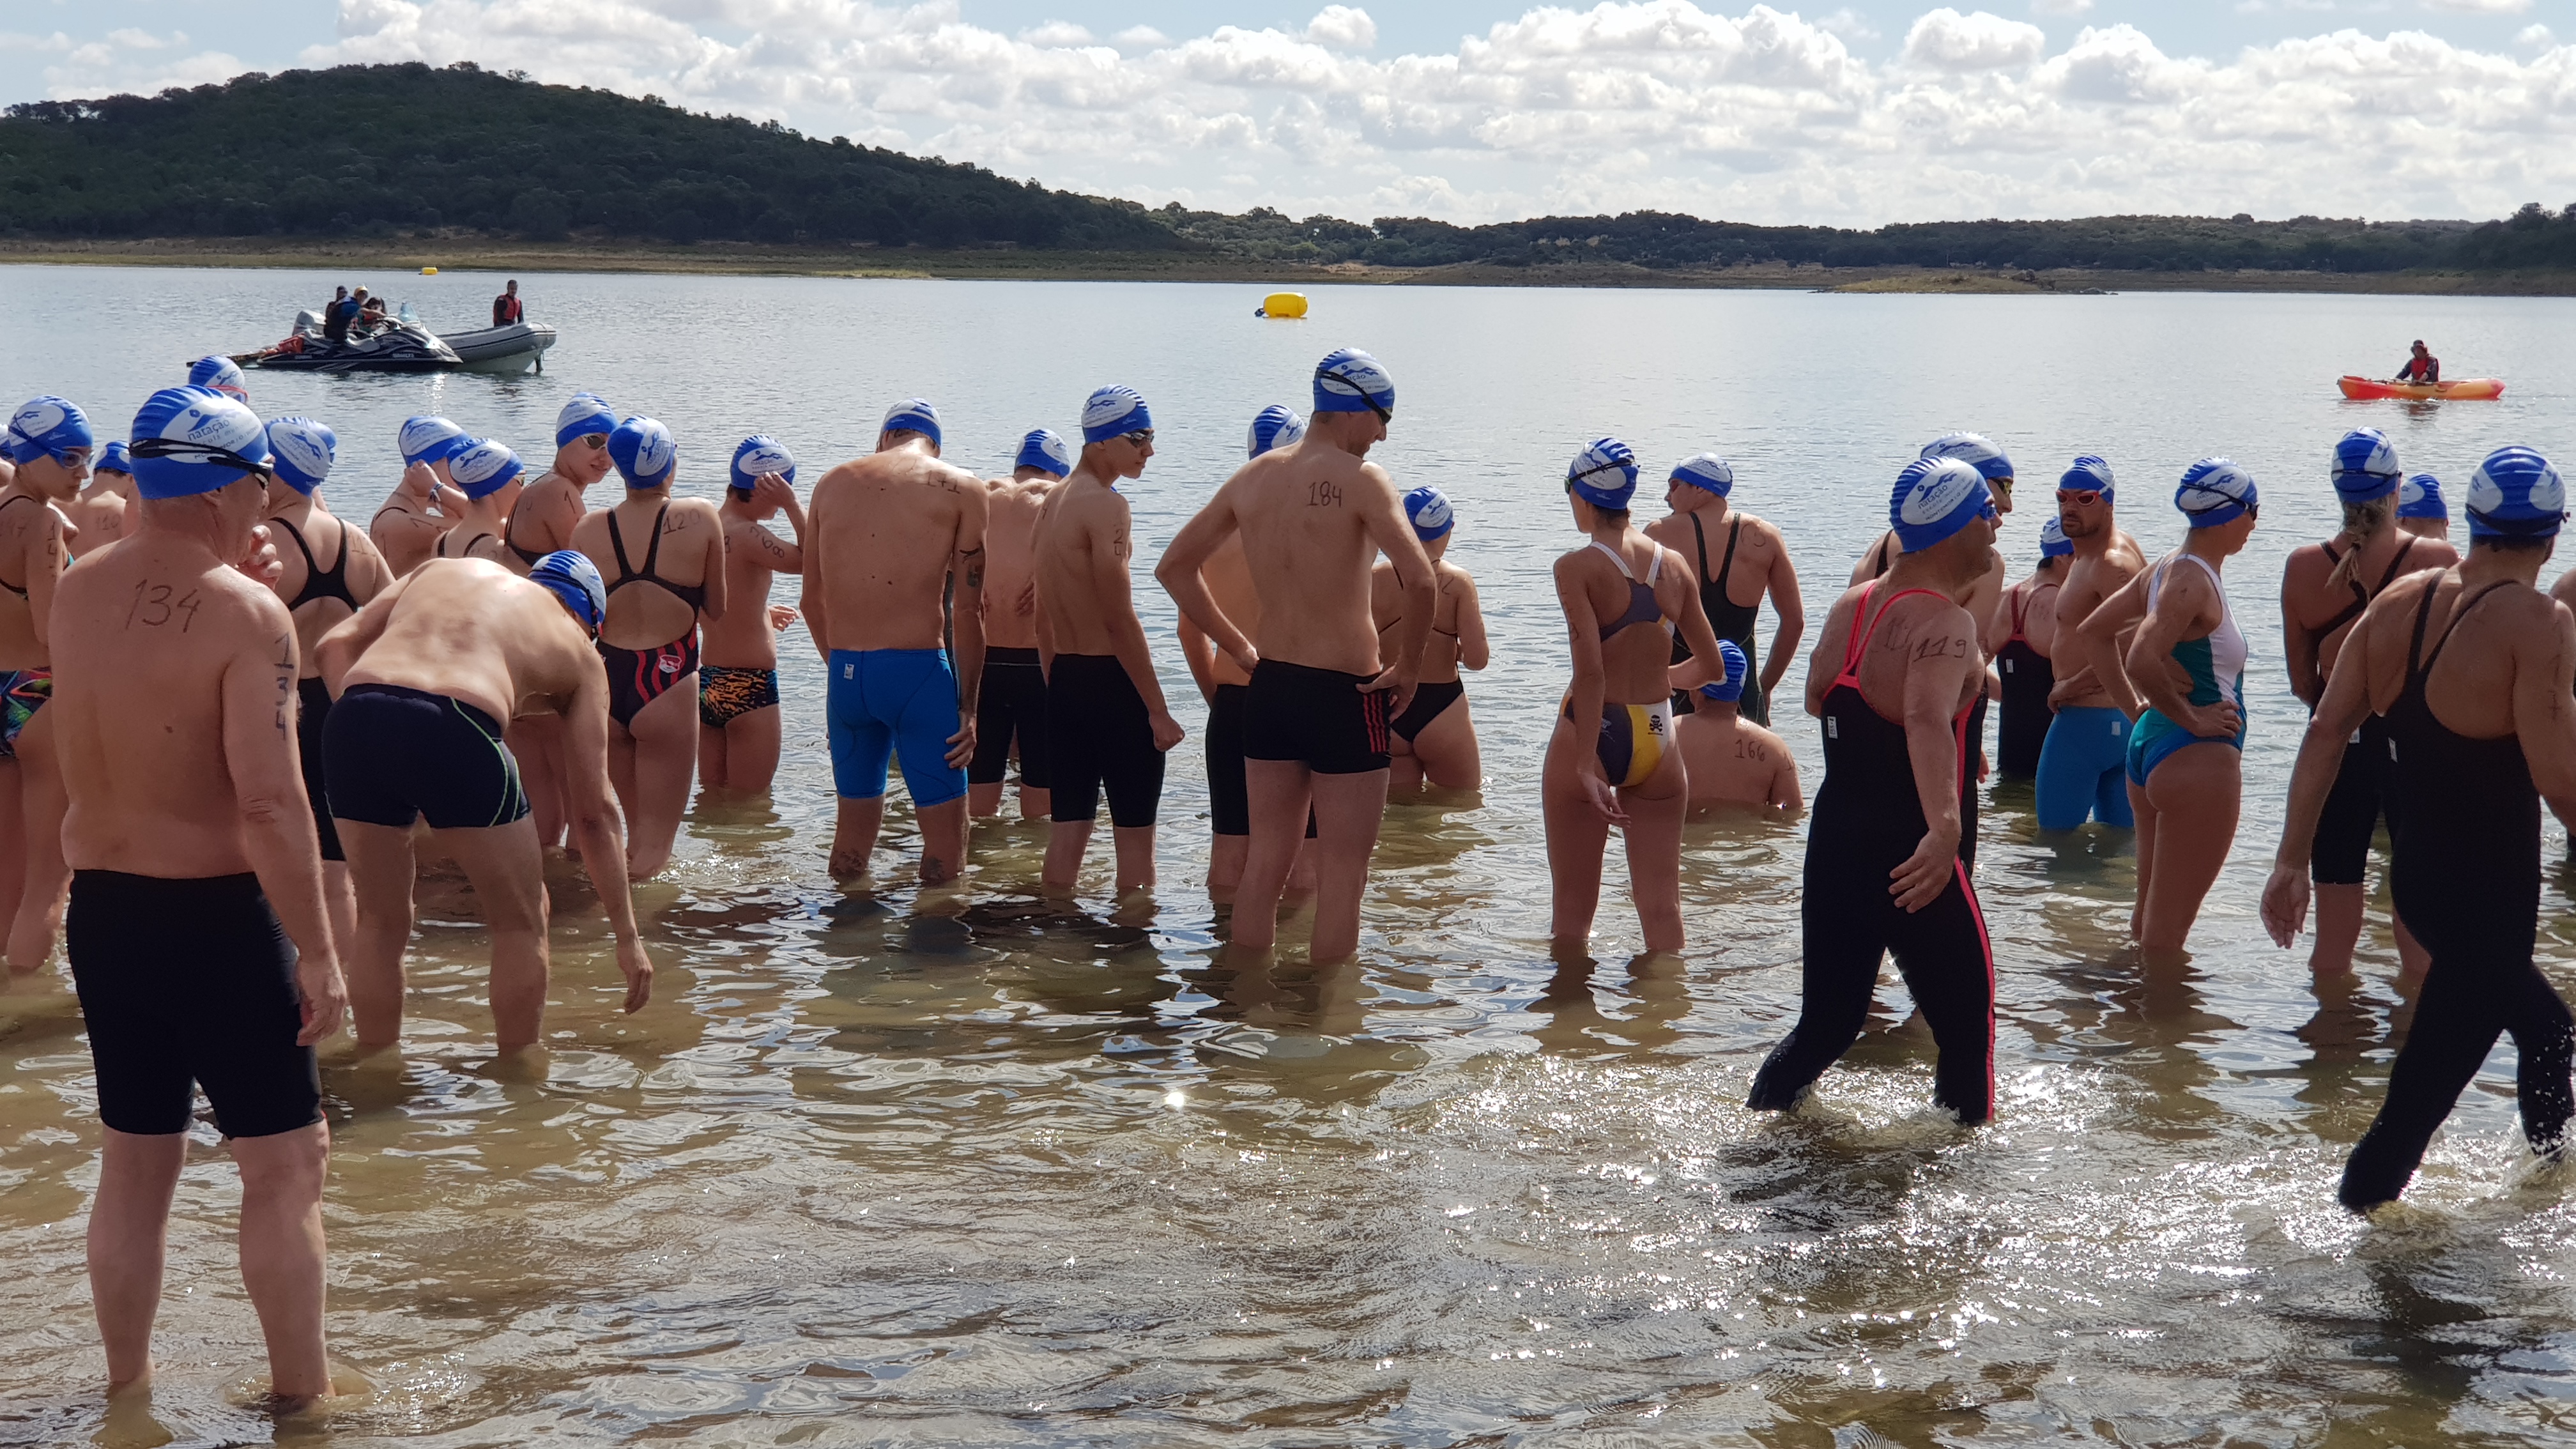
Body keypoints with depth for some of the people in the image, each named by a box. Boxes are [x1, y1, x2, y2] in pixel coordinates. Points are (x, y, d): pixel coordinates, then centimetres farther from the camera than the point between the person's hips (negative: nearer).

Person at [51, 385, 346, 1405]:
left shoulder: (77, 594, 3)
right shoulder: (249, 614, -18)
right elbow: (270, 804, -24)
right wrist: (318, 953, -18)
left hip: (100, 904, 7)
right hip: (217, 912, -7)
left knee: (135, 1163, 19)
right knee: (286, 1164, 6)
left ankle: (127, 1385, 31)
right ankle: (302, 1396, 13)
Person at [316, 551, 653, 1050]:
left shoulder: (442, 568, 34)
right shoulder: (578, 653, 26)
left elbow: (334, 645, 19)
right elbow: (595, 811, 23)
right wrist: (628, 937, 26)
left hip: (354, 715, 4)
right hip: (456, 730, -4)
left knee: (380, 922, 25)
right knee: (521, 923, 19)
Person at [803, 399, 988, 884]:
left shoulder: (833, 483, 13)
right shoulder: (960, 488, 2)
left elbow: (812, 600, 16)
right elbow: (967, 609, -4)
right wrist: (967, 707, -1)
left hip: (844, 675, 5)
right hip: (916, 671, -5)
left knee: (852, 829, 18)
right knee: (945, 834, 4)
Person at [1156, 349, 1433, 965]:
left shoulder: (1253, 477, 6)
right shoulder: (1360, 479, -13)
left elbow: (1174, 566, 13)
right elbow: (1420, 581, -25)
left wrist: (1238, 649, 15)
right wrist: (1407, 668, -11)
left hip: (1269, 685, 7)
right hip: (1344, 693, -7)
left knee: (1265, 860, 15)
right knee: (1342, 871, 3)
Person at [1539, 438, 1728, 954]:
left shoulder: (1577, 567, -10)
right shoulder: (1674, 565, 5)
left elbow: (1590, 672, -19)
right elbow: (1710, 665, 11)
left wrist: (1587, 765, -21)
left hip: (1590, 735, -4)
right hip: (1657, 736, 4)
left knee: (1573, 906, 8)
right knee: (1662, 903, 8)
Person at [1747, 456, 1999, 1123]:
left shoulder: (1852, 605, 6)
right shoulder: (1946, 622, -18)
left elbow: (1817, 697, 23)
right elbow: (1928, 720, -37)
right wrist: (1946, 826, -50)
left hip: (1833, 840, 8)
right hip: (1907, 859, -7)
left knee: (1827, 1021, 18)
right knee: (1968, 1029, 8)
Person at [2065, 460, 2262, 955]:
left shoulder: (2167, 568, 9)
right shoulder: (2194, 580, -17)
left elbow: (2092, 632, 18)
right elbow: (2141, 661, -30)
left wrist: (2136, 710, 14)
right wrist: (2191, 718, -17)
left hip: (2150, 743, 10)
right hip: (2199, 758, -10)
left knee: (2147, 923, 17)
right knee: (2166, 935, -4)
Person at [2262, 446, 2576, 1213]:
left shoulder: (2400, 599, 1)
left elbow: (2325, 730, -1)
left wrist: (2291, 859, 3)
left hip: (2416, 874, 8)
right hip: (2489, 890, -8)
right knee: (2425, 1088, 2)